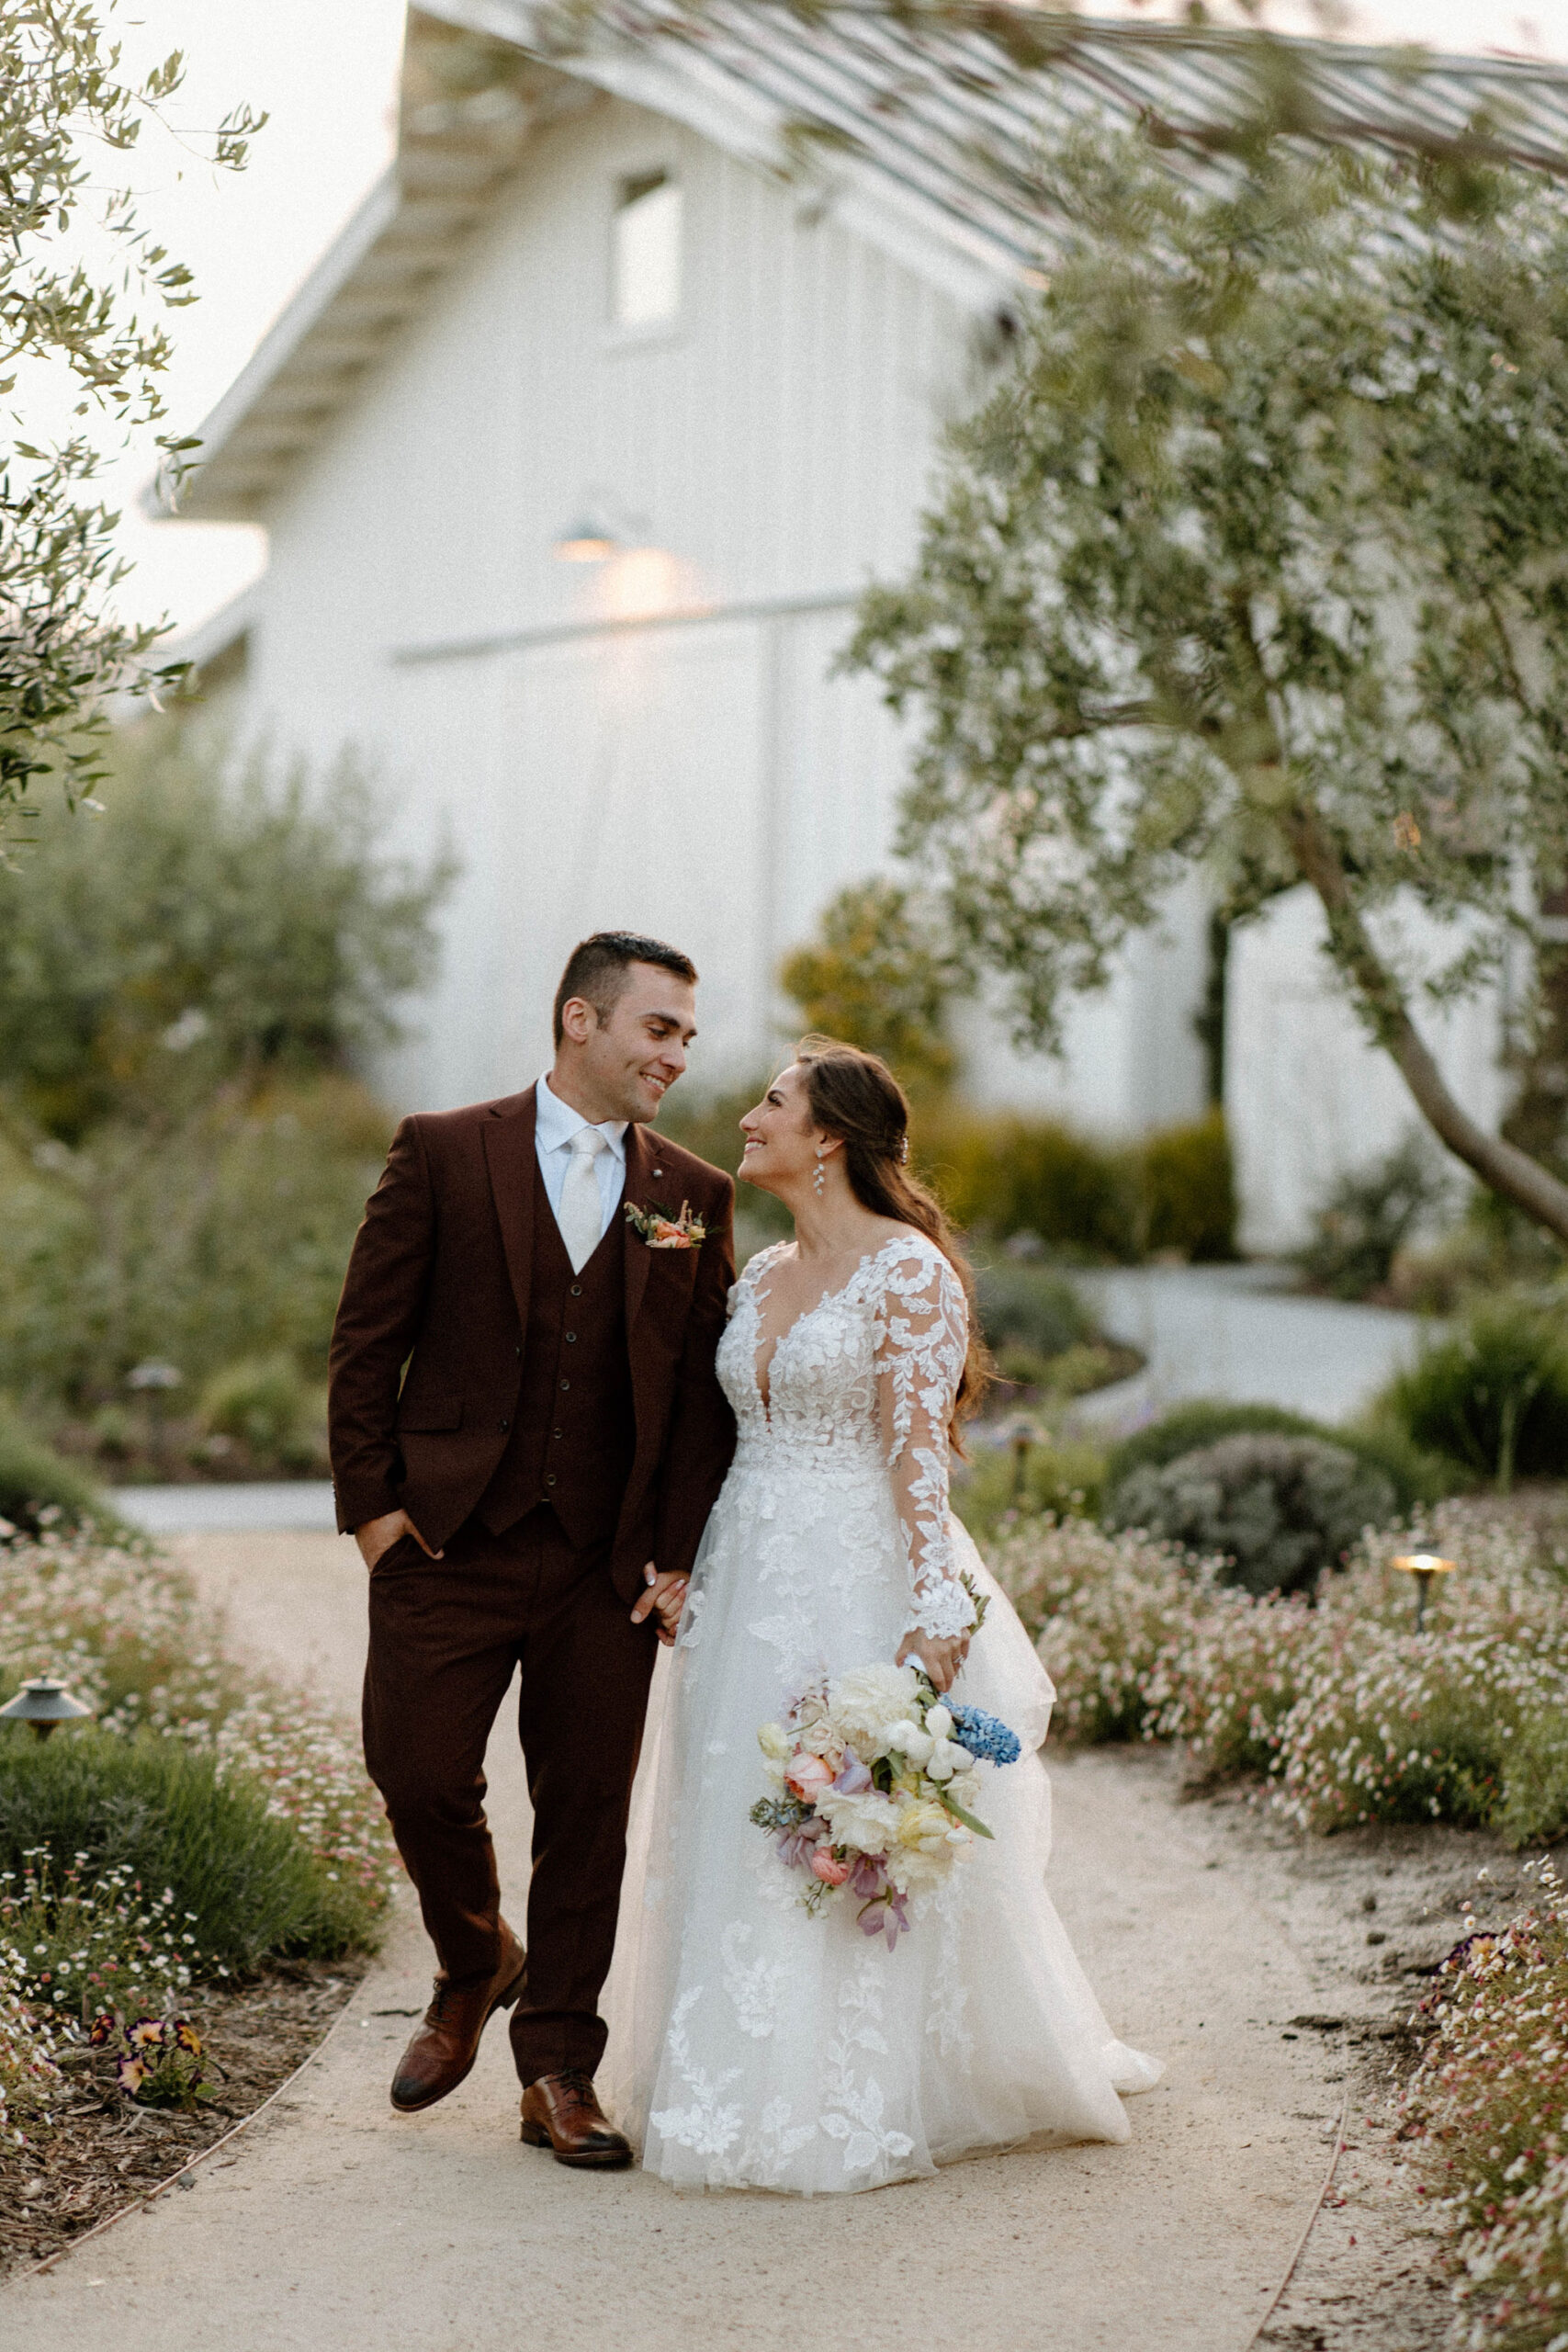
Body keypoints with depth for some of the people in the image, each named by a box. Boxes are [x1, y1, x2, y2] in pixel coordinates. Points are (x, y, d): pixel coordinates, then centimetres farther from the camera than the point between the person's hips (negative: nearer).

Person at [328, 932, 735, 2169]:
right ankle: (475, 1967, 26)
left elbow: (707, 1388, 7)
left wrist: (681, 1554, 0)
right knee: (420, 1777, -4)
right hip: (448, 1541, -2)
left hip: (608, 1558, 2)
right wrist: (370, 1502, -5)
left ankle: (559, 2073, 15)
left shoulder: (695, 1194, 8)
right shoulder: (444, 1152, 0)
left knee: (588, 1811, 4)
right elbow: (368, 1339, 1)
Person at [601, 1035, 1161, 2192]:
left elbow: (920, 1449, -15)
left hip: (863, 1577, -7)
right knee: (741, 1834, 8)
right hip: (752, 1578, 8)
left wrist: (932, 1614, -20)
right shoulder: (763, 1275, 14)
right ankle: (758, 2087, 18)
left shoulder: (907, 1269, -9)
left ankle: (862, 2106, 5)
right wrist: (688, 1576, 14)